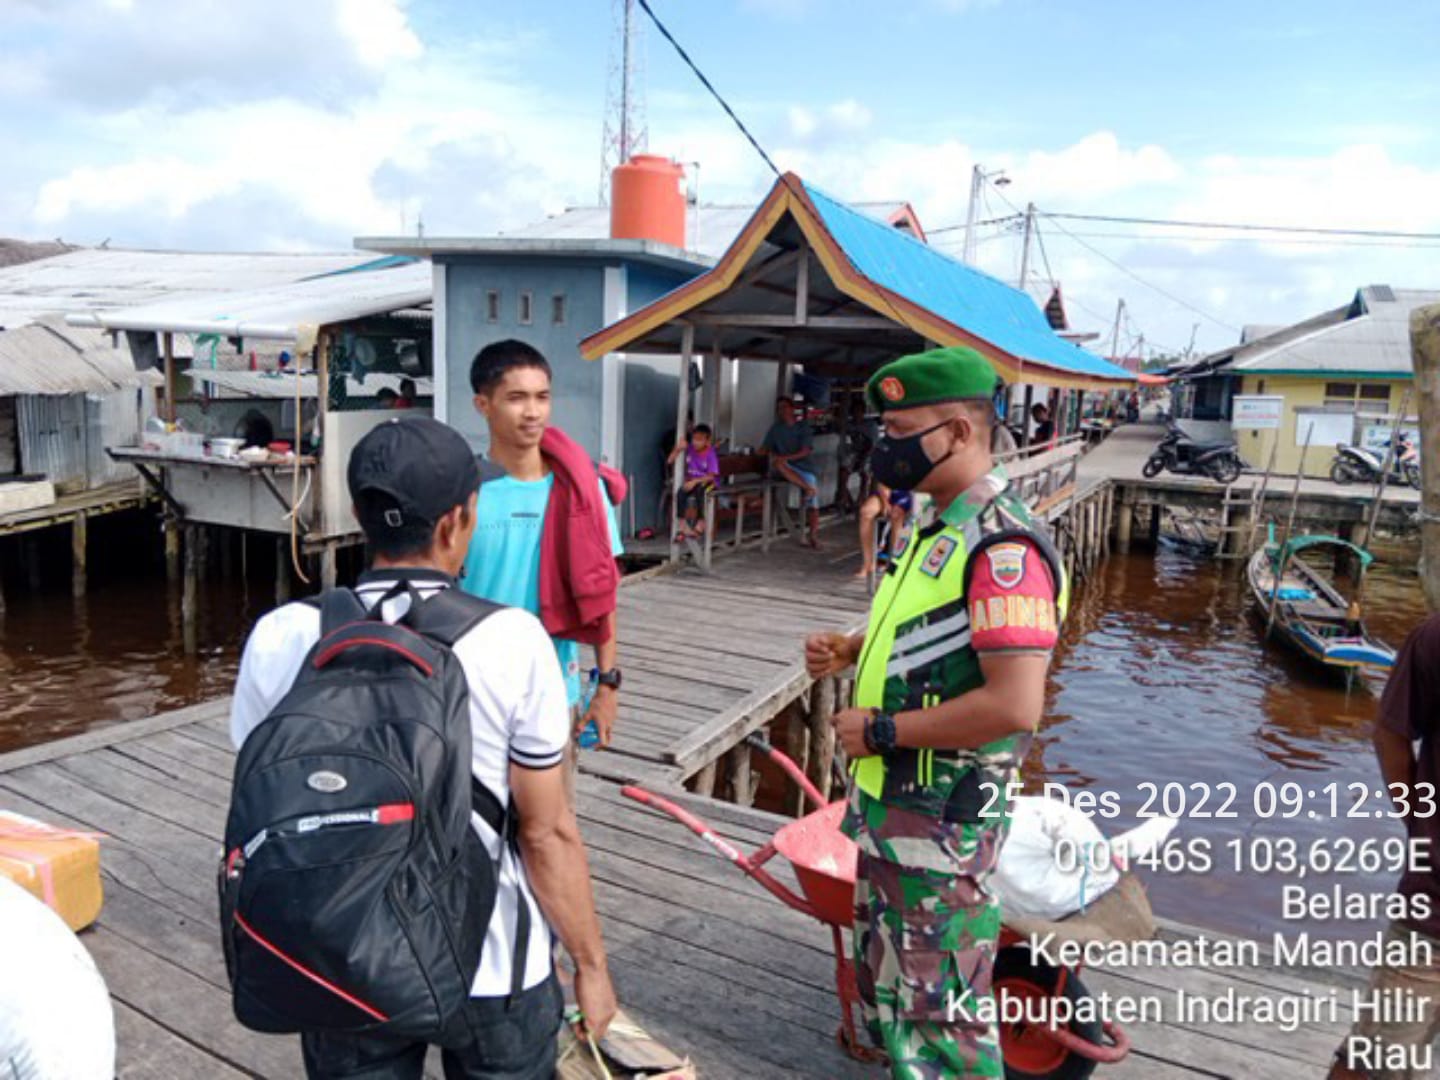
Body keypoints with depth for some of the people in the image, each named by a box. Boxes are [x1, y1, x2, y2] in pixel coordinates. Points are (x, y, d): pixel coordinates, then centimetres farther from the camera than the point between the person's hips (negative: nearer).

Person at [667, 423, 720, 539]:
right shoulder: (689, 449, -4)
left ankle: (701, 522, -23)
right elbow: (669, 461, -2)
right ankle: (682, 524, -28)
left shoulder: (711, 454, -14)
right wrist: (677, 449, -18)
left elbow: (711, 476, -17)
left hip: (706, 482, -3)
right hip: (690, 481, 3)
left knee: (699, 491, -38)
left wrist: (695, 481, -29)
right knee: (681, 493, -29)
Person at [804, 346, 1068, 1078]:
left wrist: (880, 730, -21)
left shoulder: (1001, 545, -23)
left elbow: (1014, 706, -30)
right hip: (892, 807, 10)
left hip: (940, 822, -10)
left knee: (938, 1018, 7)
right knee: (886, 994, 25)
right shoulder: (943, 528, 9)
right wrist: (852, 651, 5)